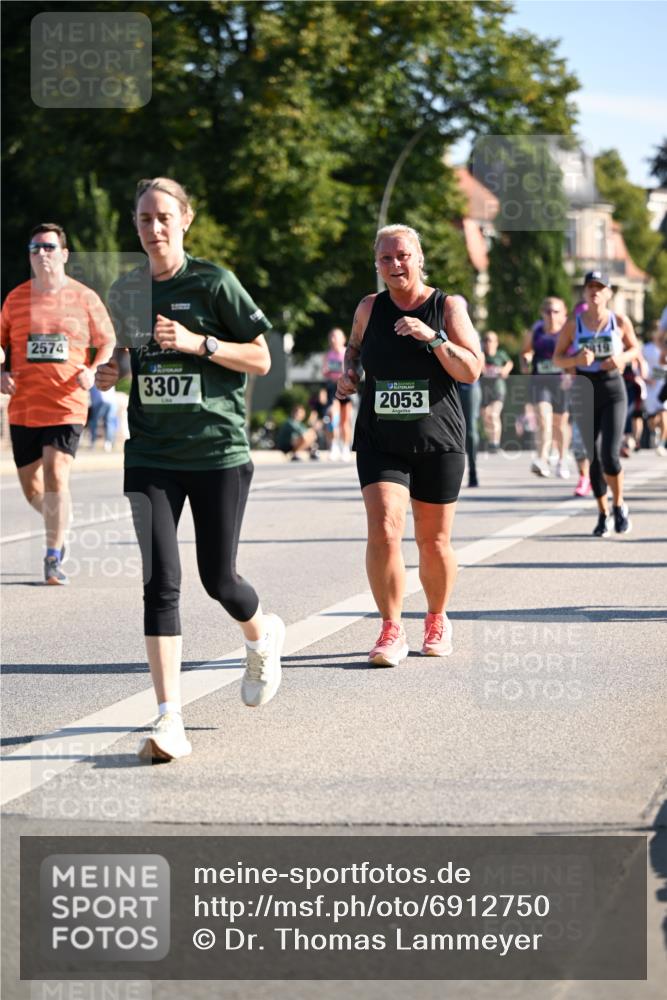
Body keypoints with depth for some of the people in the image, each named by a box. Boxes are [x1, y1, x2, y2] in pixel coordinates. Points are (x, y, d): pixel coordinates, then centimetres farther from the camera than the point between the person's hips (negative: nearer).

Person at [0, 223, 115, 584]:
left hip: (67, 406, -3)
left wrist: (93, 371, -9)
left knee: (56, 476, -17)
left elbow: (108, 343, 9)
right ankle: (58, 526, 41)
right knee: (31, 488, 10)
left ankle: (54, 557, -7)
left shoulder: (84, 298, 1)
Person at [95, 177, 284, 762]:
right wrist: (109, 374, 3)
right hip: (151, 454, 3)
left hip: (218, 450, -3)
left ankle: (263, 636, 42)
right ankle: (169, 722, -12)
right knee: (160, 582, -10)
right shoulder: (126, 291, 9)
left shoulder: (213, 282, -5)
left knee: (217, 579, 5)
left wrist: (198, 343, -17)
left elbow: (261, 360, -4)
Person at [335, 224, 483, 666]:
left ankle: (438, 621, 32)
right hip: (380, 442, 1)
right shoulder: (369, 308, 4)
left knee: (434, 542, 8)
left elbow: (472, 370, -9)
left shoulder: (448, 307, -2)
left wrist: (434, 337, -21)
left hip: (437, 442, -1)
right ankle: (392, 631, -7)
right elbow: (356, 345, 26)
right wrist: (349, 372, 5)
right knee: (383, 530, -17)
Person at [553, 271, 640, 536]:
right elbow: (557, 359, 4)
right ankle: (602, 514, 21)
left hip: (613, 392, -1)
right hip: (584, 393, 1)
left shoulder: (620, 321, -1)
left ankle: (619, 505, 12)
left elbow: (635, 348, 13)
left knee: (610, 456, -13)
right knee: (595, 458, 5)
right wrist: (576, 359, -17)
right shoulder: (573, 324, -1)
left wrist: (622, 358, -9)